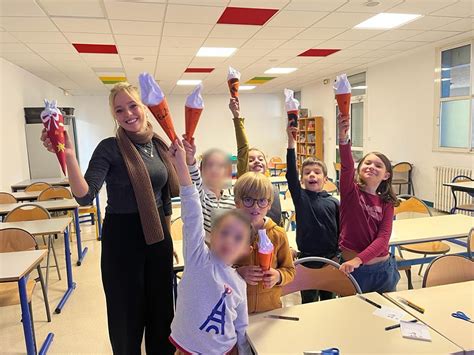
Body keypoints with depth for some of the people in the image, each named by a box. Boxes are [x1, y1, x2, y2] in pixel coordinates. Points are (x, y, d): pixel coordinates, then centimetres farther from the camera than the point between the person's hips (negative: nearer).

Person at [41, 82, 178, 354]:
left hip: (158, 235, 5)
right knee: (127, 311, 11)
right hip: (122, 238, -5)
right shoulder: (109, 148, -11)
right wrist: (69, 156, -34)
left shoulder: (159, 145, 4)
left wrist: (167, 237, 14)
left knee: (162, 307, 18)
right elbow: (85, 197, -21)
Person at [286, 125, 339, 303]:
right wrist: (291, 144, -29)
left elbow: (340, 231, 4)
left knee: (328, 298, 19)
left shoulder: (333, 202, -1)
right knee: (309, 300, 10)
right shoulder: (300, 197, -7)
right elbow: (291, 174, -21)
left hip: (331, 258, 2)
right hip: (307, 258, -2)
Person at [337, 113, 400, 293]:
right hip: (351, 268, -2)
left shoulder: (386, 203, 1)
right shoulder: (351, 191, -6)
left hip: (382, 269, 3)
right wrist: (343, 138, -43)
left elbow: (383, 238, -11)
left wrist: (358, 260, -26)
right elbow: (347, 166, -26)